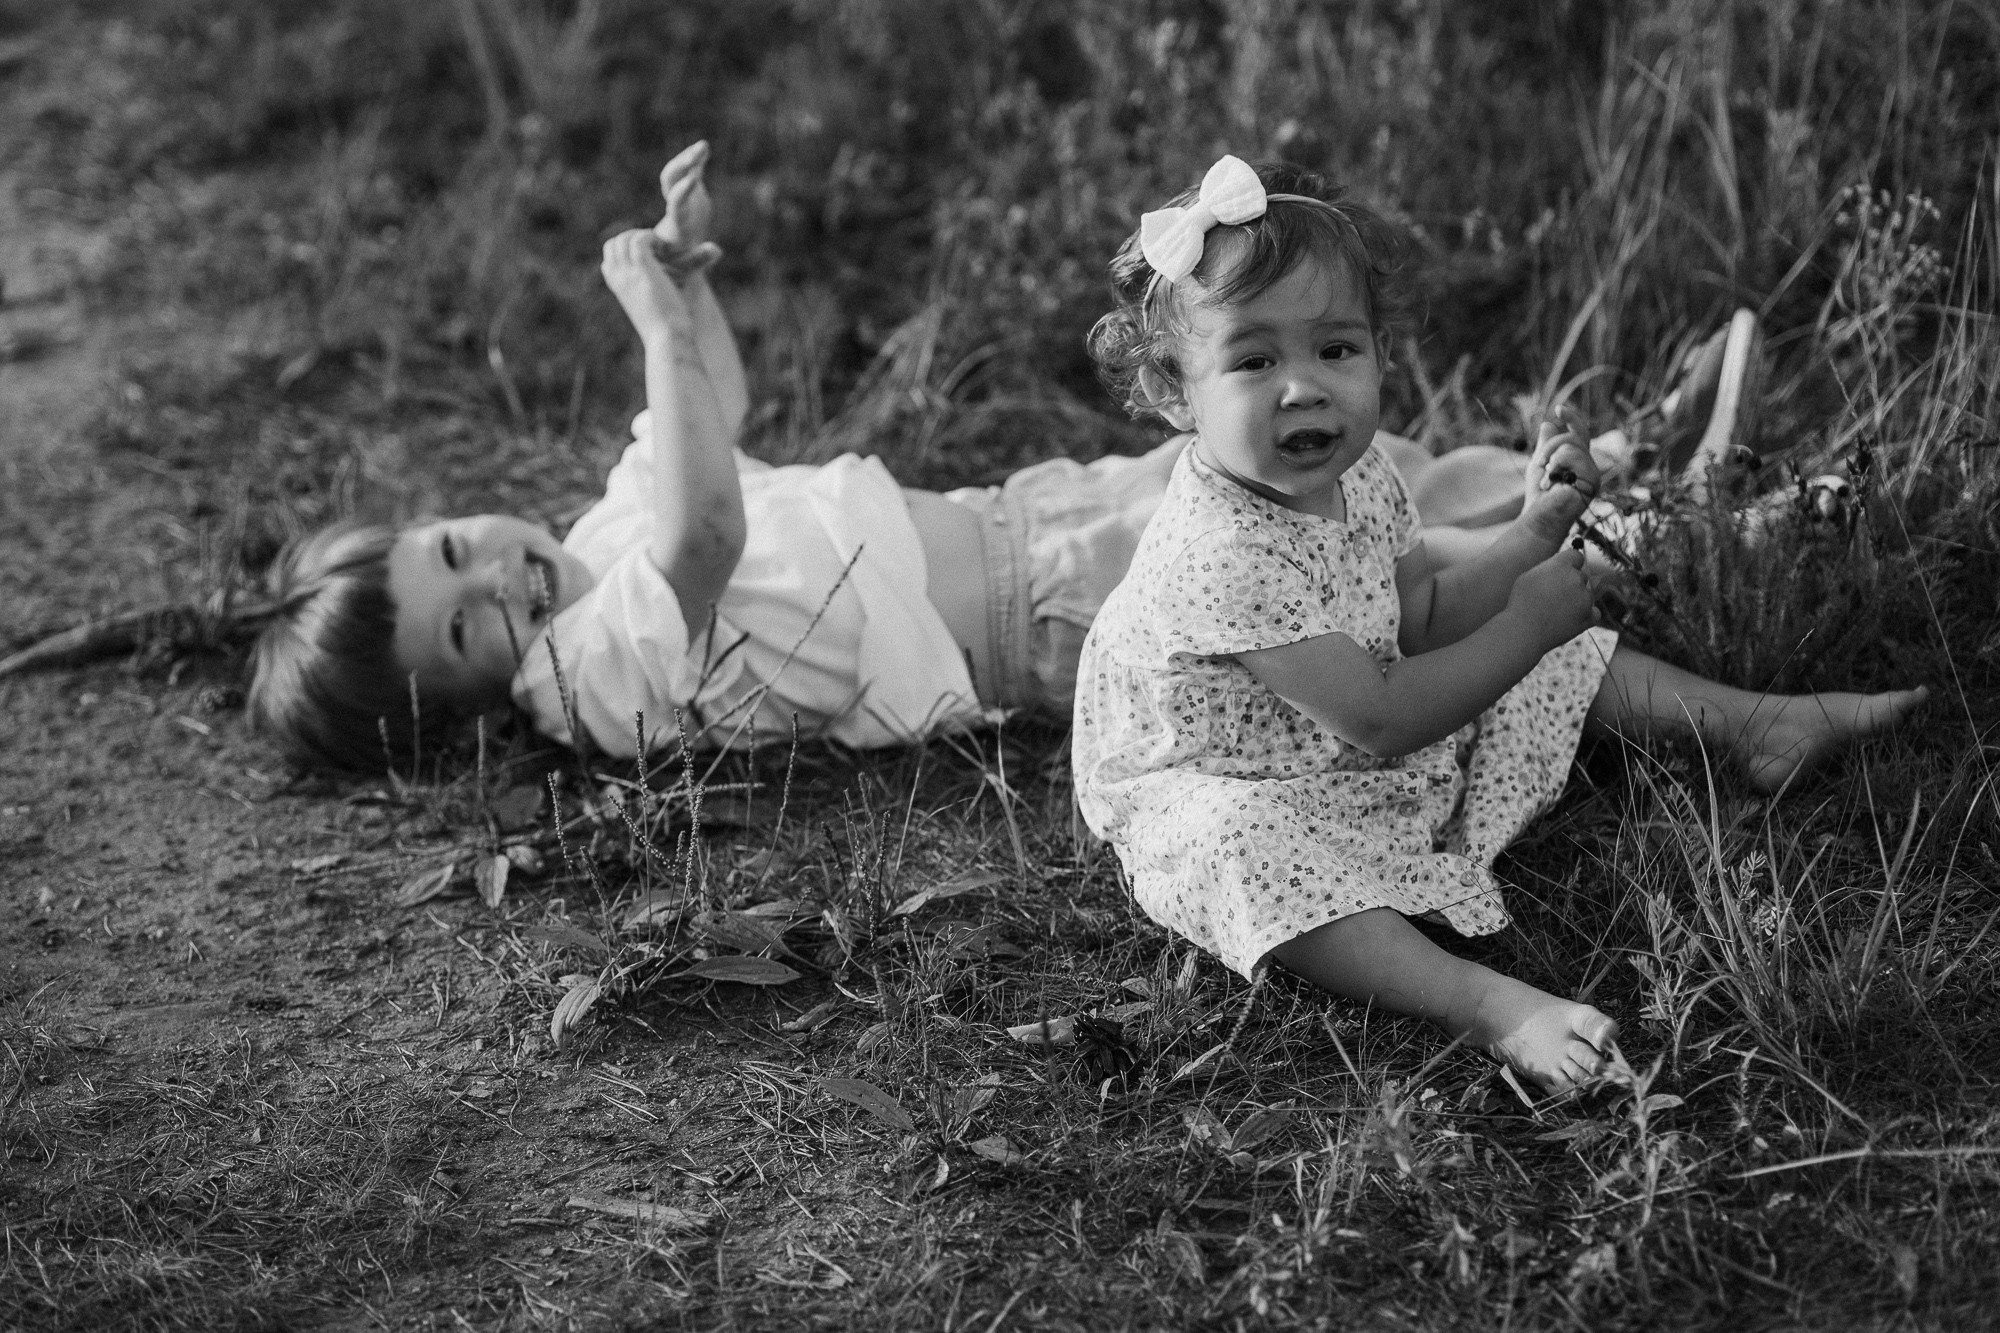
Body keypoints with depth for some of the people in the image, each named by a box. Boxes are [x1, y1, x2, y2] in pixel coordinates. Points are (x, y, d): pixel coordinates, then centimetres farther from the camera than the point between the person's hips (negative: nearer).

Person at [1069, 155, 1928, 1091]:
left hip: (1384, 763, 9)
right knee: (1235, 853, -42)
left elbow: (1421, 622, 6)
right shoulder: (1220, 552, -35)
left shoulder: (1352, 478, -6)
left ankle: (1751, 724, 23)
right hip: (1223, 794, -9)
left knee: (1564, 659, 10)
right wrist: (1527, 624, -22)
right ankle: (1485, 1005, -51)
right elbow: (1377, 719, -30)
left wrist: (1531, 536, -7)